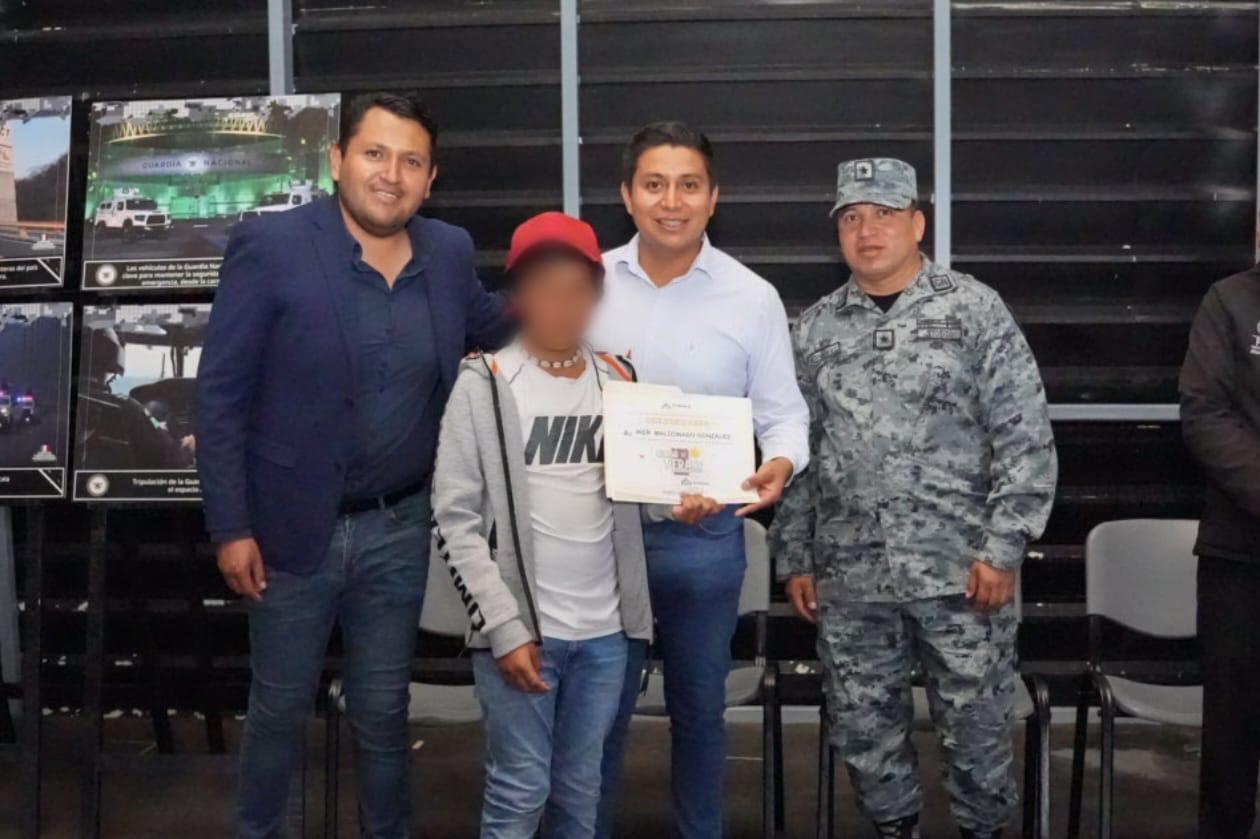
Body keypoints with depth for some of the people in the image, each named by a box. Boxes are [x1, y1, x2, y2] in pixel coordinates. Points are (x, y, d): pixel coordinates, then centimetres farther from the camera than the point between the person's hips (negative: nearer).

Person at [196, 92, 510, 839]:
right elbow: (220, 394, -11)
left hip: (398, 530, 3)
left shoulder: (450, 252, 1)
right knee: (280, 708, 15)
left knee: (383, 711, 18)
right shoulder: (271, 246, -13)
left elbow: (489, 326, 20)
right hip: (295, 526, -3)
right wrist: (231, 526, -13)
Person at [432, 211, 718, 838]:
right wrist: (504, 627, -13)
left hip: (606, 630, 4)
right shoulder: (484, 384, -5)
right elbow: (456, 519, -8)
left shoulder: (617, 380, 8)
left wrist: (675, 502, -7)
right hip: (519, 628, -4)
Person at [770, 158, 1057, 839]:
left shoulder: (975, 311, -2)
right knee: (862, 729, 12)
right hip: (849, 578, 3)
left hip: (960, 570, -3)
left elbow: (1025, 440, -5)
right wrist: (795, 558, 10)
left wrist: (1003, 548, -10)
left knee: (974, 726, 7)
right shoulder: (815, 329, 9)